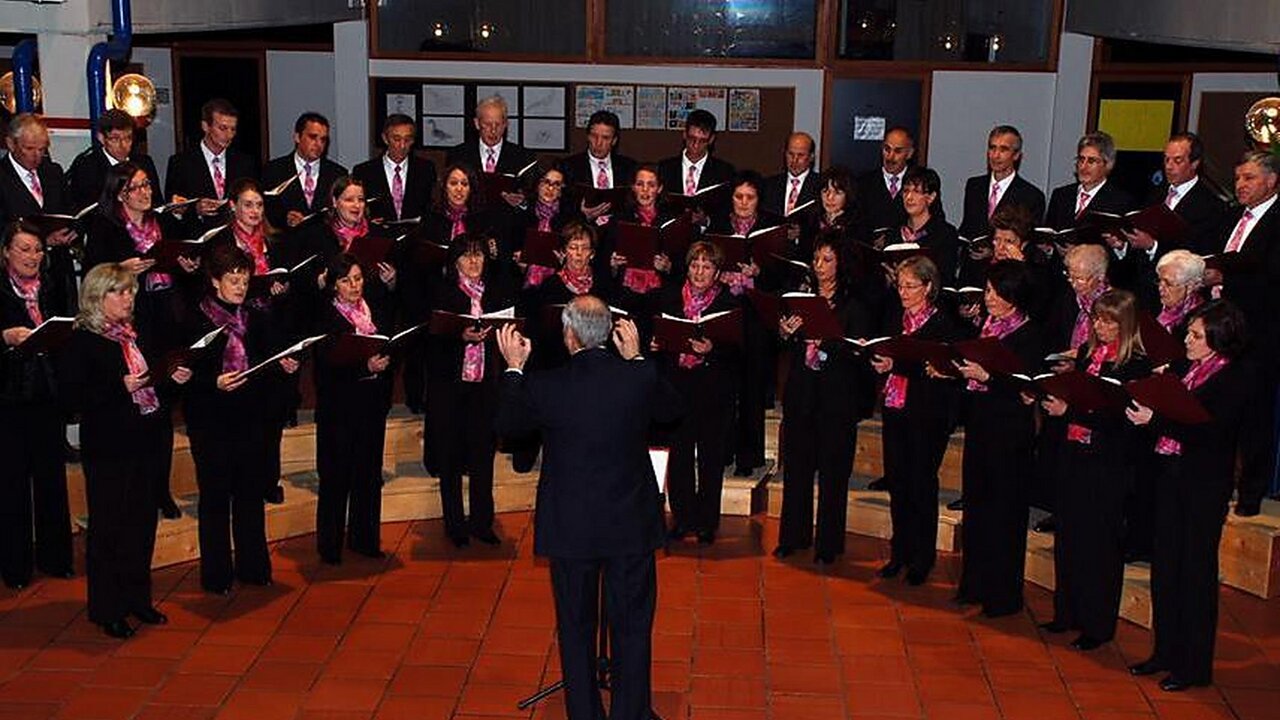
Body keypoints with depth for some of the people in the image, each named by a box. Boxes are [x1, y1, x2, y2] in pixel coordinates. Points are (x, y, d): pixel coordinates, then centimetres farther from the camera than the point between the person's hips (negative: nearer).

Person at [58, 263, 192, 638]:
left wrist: (173, 380, 2)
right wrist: (120, 388, -23)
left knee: (143, 523, 13)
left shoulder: (137, 335, 13)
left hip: (151, 444, 7)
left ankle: (138, 599, 26)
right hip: (110, 448, -7)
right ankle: (108, 609, 14)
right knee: (109, 527, 3)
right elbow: (71, 397, -15)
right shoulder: (81, 342, -8)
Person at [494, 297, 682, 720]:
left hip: (570, 529, -1)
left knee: (576, 629, 16)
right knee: (632, 628, 15)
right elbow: (671, 410, 10)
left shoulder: (544, 387, -15)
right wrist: (637, 359, 12)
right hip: (631, 526, 1)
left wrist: (514, 368, 13)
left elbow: (508, 425, 5)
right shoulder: (640, 378, -13)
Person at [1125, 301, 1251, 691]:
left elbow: (1209, 431, -22)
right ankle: (1167, 651, 26)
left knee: (1196, 570, 2)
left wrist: (1156, 420, -23)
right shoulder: (1185, 368, 8)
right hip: (1172, 475, 7)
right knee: (1165, 566, 13)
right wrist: (1144, 407, -9)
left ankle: (1195, 664, 14)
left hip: (1205, 484, -7)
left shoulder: (1234, 378, -13)